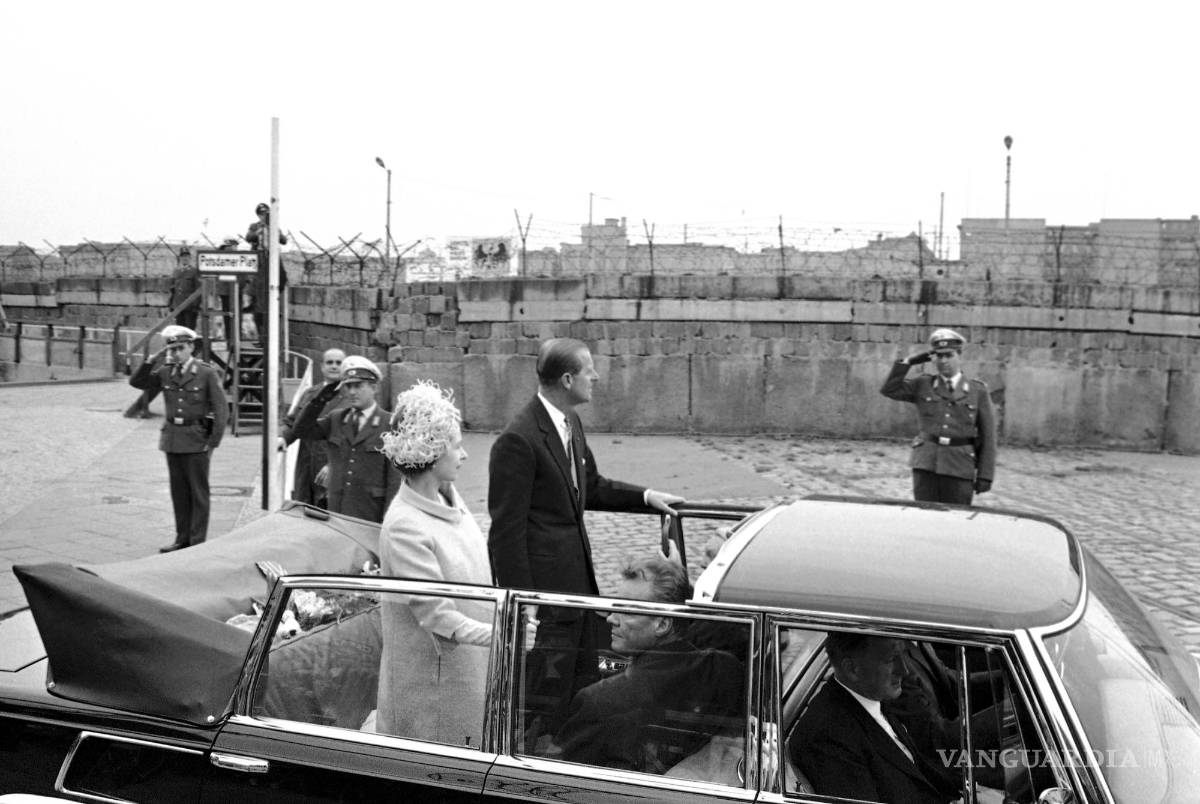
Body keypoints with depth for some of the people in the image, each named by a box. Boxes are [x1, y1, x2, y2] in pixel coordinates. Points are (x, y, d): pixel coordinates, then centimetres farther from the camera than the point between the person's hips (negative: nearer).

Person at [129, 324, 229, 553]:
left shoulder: (207, 373, -7)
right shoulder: (165, 373, 7)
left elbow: (222, 409, -7)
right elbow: (136, 382, 7)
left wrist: (213, 443, -10)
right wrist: (153, 360, -4)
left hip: (196, 440, -5)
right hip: (172, 438, 5)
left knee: (198, 493, 2)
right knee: (179, 492, 11)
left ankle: (198, 542, 8)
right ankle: (182, 539, 20)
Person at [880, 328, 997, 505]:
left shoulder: (978, 391, 5)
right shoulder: (923, 385, 10)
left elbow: (987, 437, 3)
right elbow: (889, 390, 0)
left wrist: (985, 476, -2)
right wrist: (908, 362, -2)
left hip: (960, 469, -1)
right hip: (926, 464, 1)